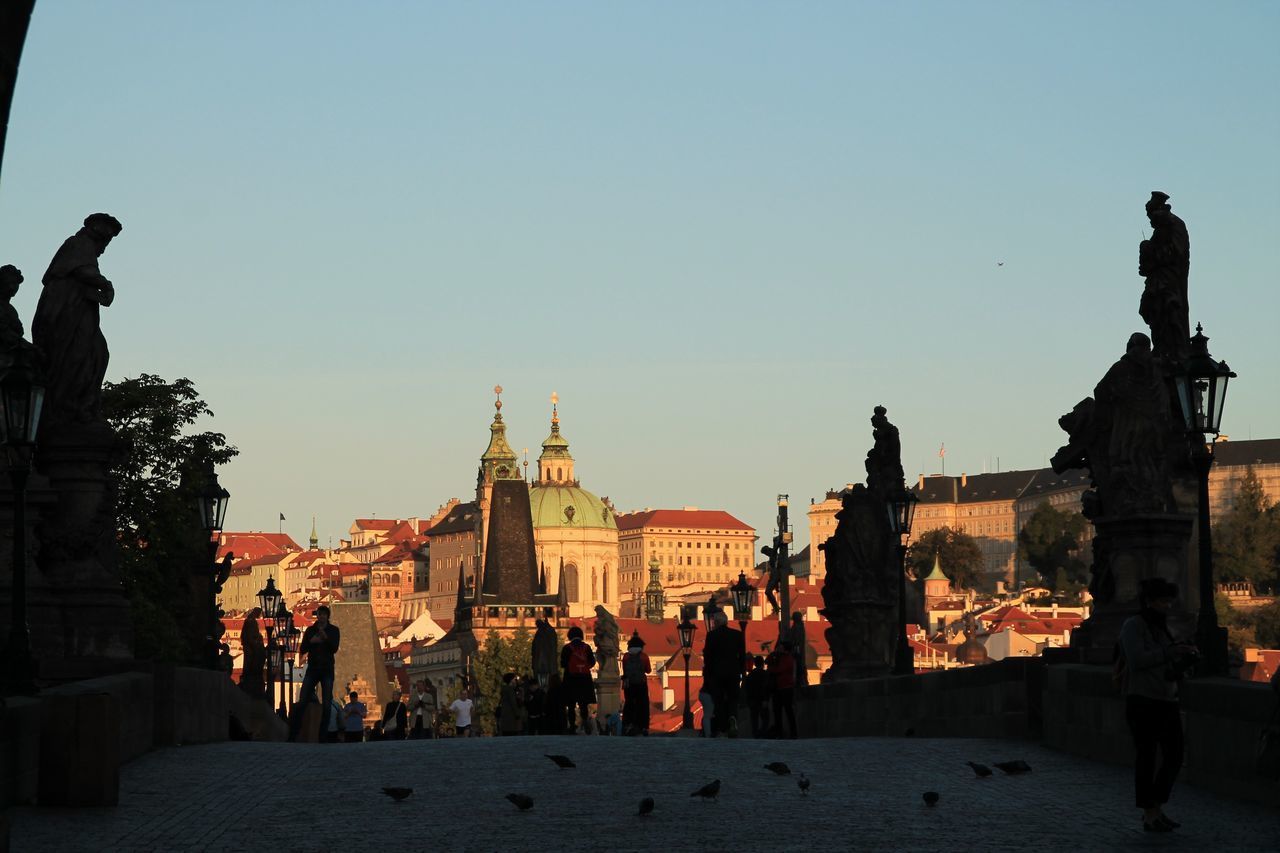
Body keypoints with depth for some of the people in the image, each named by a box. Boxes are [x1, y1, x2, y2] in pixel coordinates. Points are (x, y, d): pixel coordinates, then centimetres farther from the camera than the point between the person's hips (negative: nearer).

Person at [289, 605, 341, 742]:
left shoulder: (334, 630, 6)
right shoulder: (310, 630, 9)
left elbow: (334, 648, -7)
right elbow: (302, 650, 6)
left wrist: (325, 637, -21)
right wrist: (311, 642, -12)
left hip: (327, 670, -1)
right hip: (312, 669, 1)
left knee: (326, 704, -6)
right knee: (302, 701, -9)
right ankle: (292, 734, -10)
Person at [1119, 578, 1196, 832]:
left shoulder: (1162, 629, 16)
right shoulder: (1133, 626, -7)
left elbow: (1171, 671, 18)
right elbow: (1137, 660, -21)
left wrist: (1185, 660, -2)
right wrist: (1171, 652, -24)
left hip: (1167, 702, 8)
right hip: (1142, 702, -8)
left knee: (1174, 757, 5)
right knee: (1146, 757, -3)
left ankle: (1156, 809, 18)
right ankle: (1149, 817, 4)